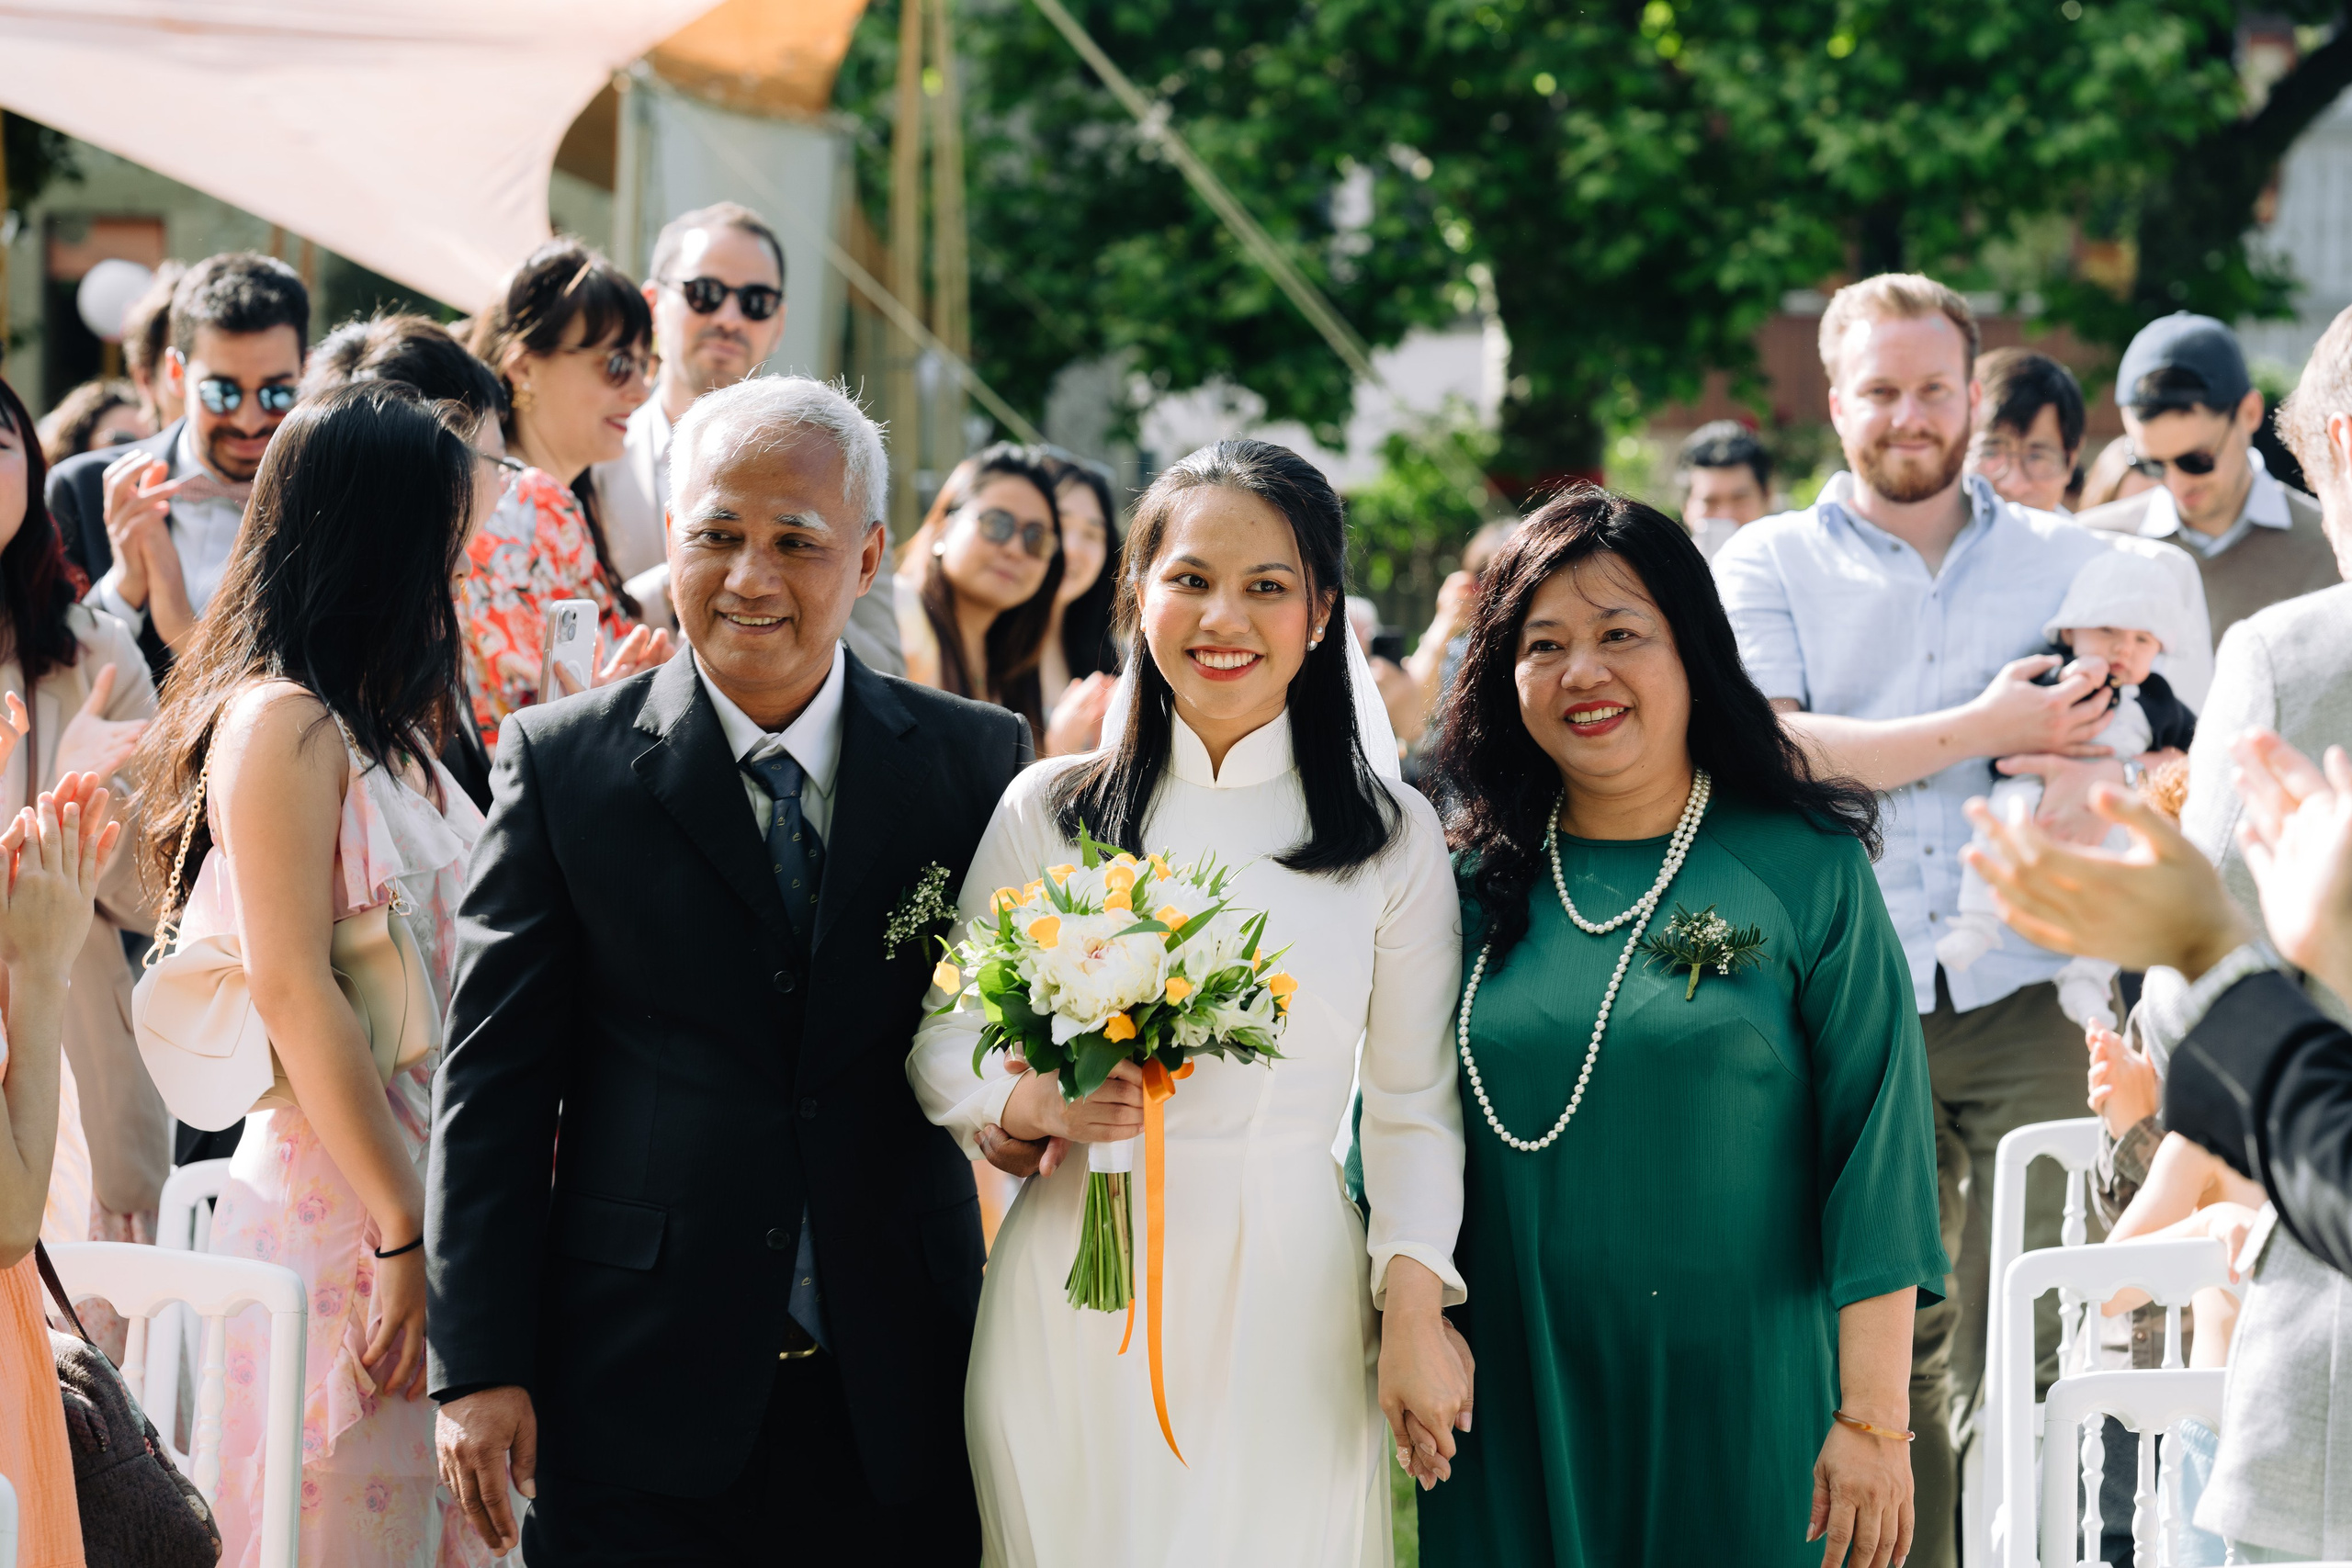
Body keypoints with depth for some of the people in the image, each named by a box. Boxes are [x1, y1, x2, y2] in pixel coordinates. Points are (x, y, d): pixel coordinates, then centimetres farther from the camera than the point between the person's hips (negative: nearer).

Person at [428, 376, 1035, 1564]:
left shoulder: (977, 761, 5)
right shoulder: (561, 764, 1)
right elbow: (492, 1084, -1)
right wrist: (478, 1367, -6)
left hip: (903, 1408, 2)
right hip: (643, 1400, -1)